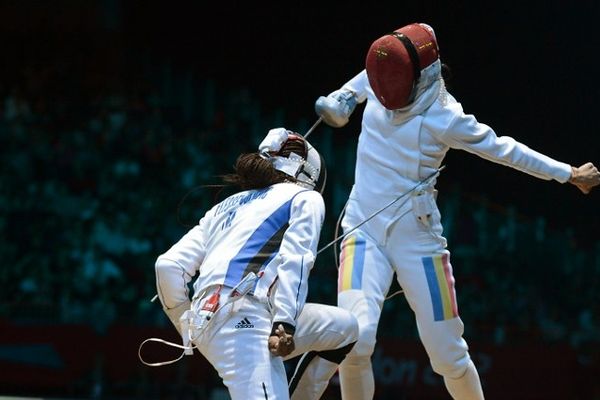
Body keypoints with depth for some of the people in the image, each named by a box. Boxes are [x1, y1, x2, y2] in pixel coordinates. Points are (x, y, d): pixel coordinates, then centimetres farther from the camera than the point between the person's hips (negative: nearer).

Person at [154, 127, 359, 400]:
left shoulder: (227, 206, 31)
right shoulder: (305, 198, 15)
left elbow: (168, 266, 21)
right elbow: (294, 260, -5)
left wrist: (188, 328, 28)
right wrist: (285, 322, -16)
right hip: (240, 315, -7)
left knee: (345, 329, 22)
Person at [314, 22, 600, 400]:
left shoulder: (445, 118, -16)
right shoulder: (378, 86, -4)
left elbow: (505, 150, -4)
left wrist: (569, 174, 1)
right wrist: (343, 97, 10)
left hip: (417, 238, -2)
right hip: (364, 231, 2)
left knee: (448, 354, 3)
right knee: (355, 338, -20)